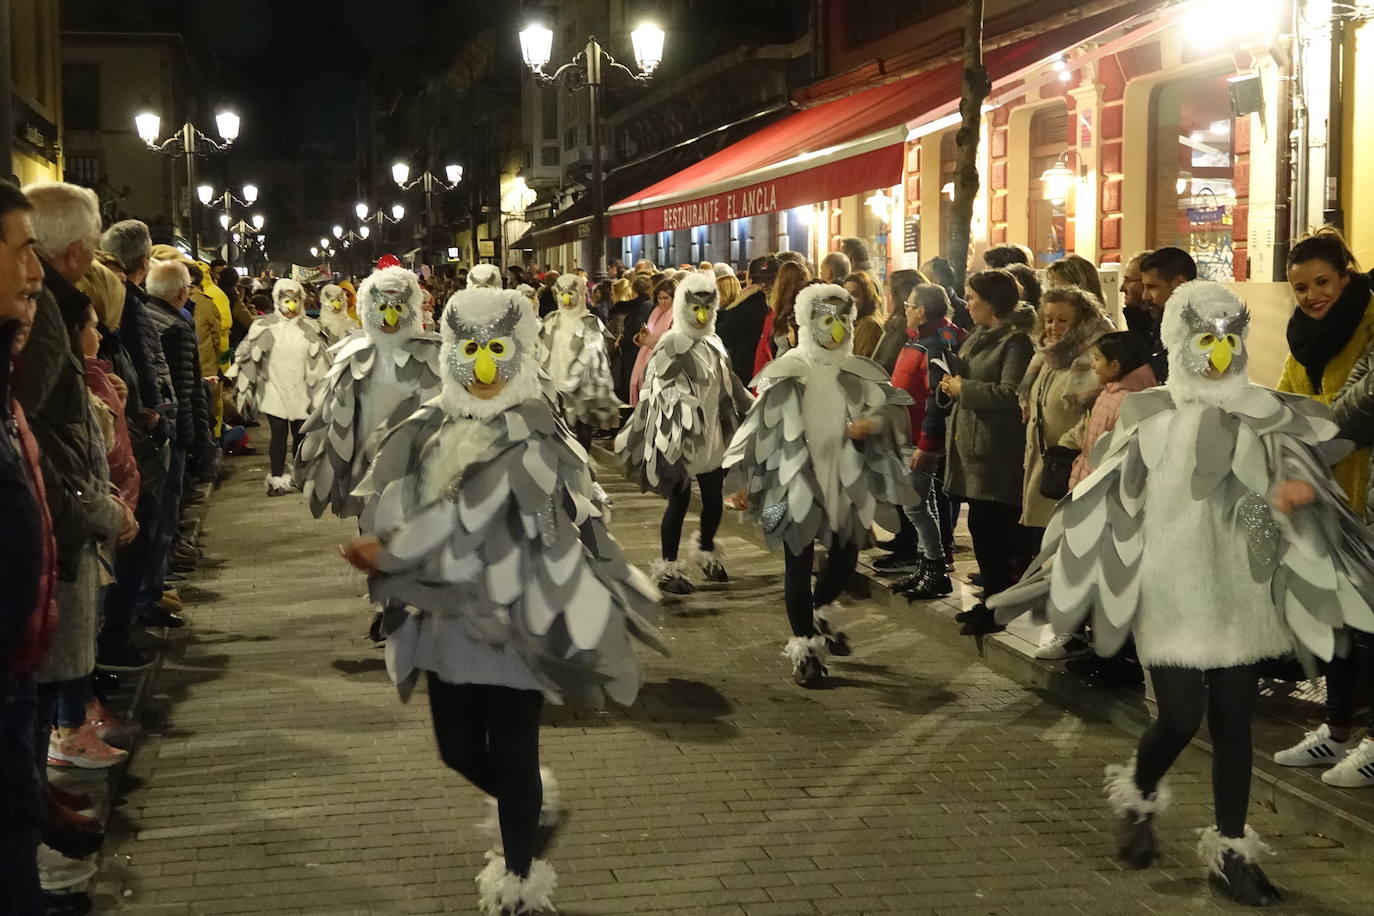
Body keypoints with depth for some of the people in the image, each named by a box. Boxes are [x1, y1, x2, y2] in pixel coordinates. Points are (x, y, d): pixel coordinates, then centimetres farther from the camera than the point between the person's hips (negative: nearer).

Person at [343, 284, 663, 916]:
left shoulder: (534, 442, -13)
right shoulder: (429, 431, 5)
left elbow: (472, 521, -20)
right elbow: (385, 508, 3)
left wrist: (389, 552, -15)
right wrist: (381, 547, -17)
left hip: (514, 622, -5)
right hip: (447, 619, 5)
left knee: (511, 754, 3)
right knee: (459, 750, 14)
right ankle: (532, 813, 43)